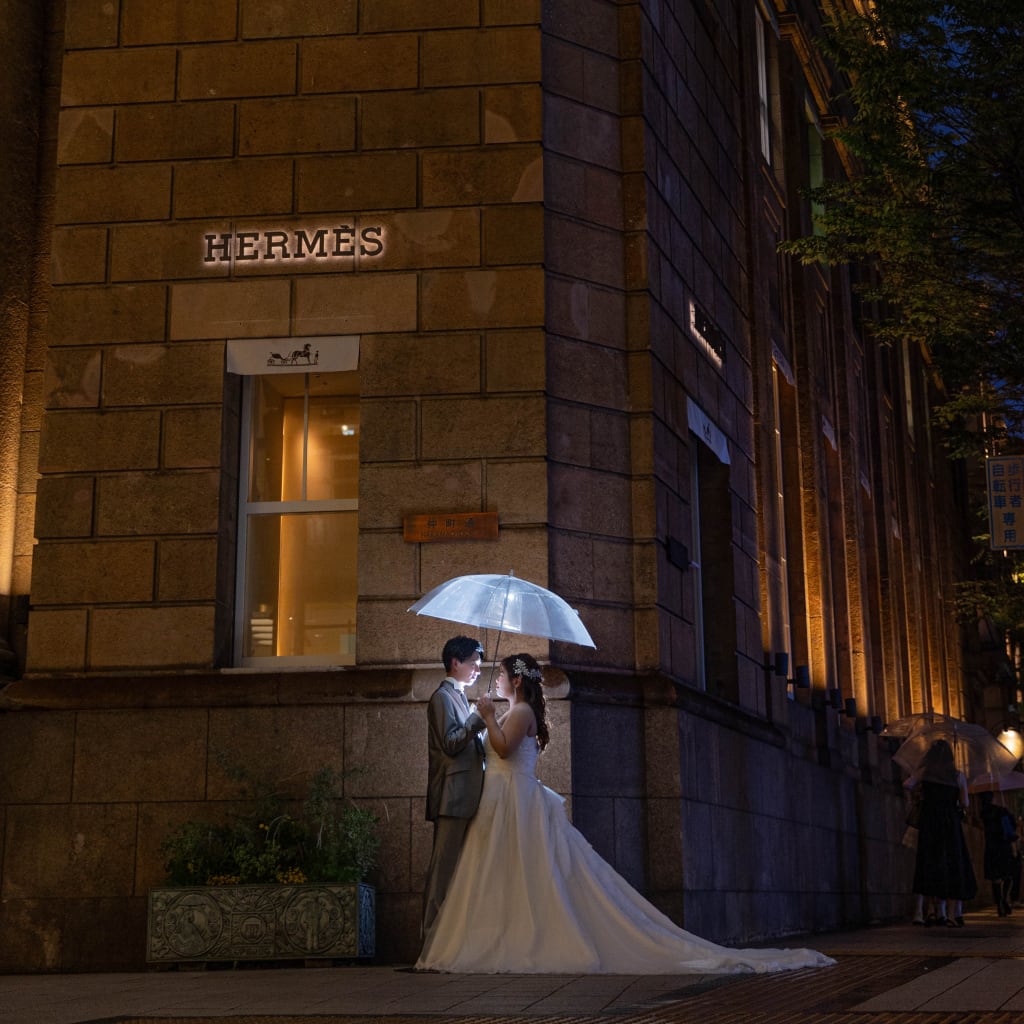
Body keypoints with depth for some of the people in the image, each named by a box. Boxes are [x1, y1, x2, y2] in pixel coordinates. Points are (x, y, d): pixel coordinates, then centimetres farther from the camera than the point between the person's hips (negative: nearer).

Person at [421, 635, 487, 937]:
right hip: (453, 797, -10)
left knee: (456, 865, 10)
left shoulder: (458, 696, 22)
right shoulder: (443, 696, -8)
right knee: (444, 865, -9)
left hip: (464, 796, 10)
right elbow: (450, 744, -17)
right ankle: (433, 932, -7)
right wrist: (478, 718, -18)